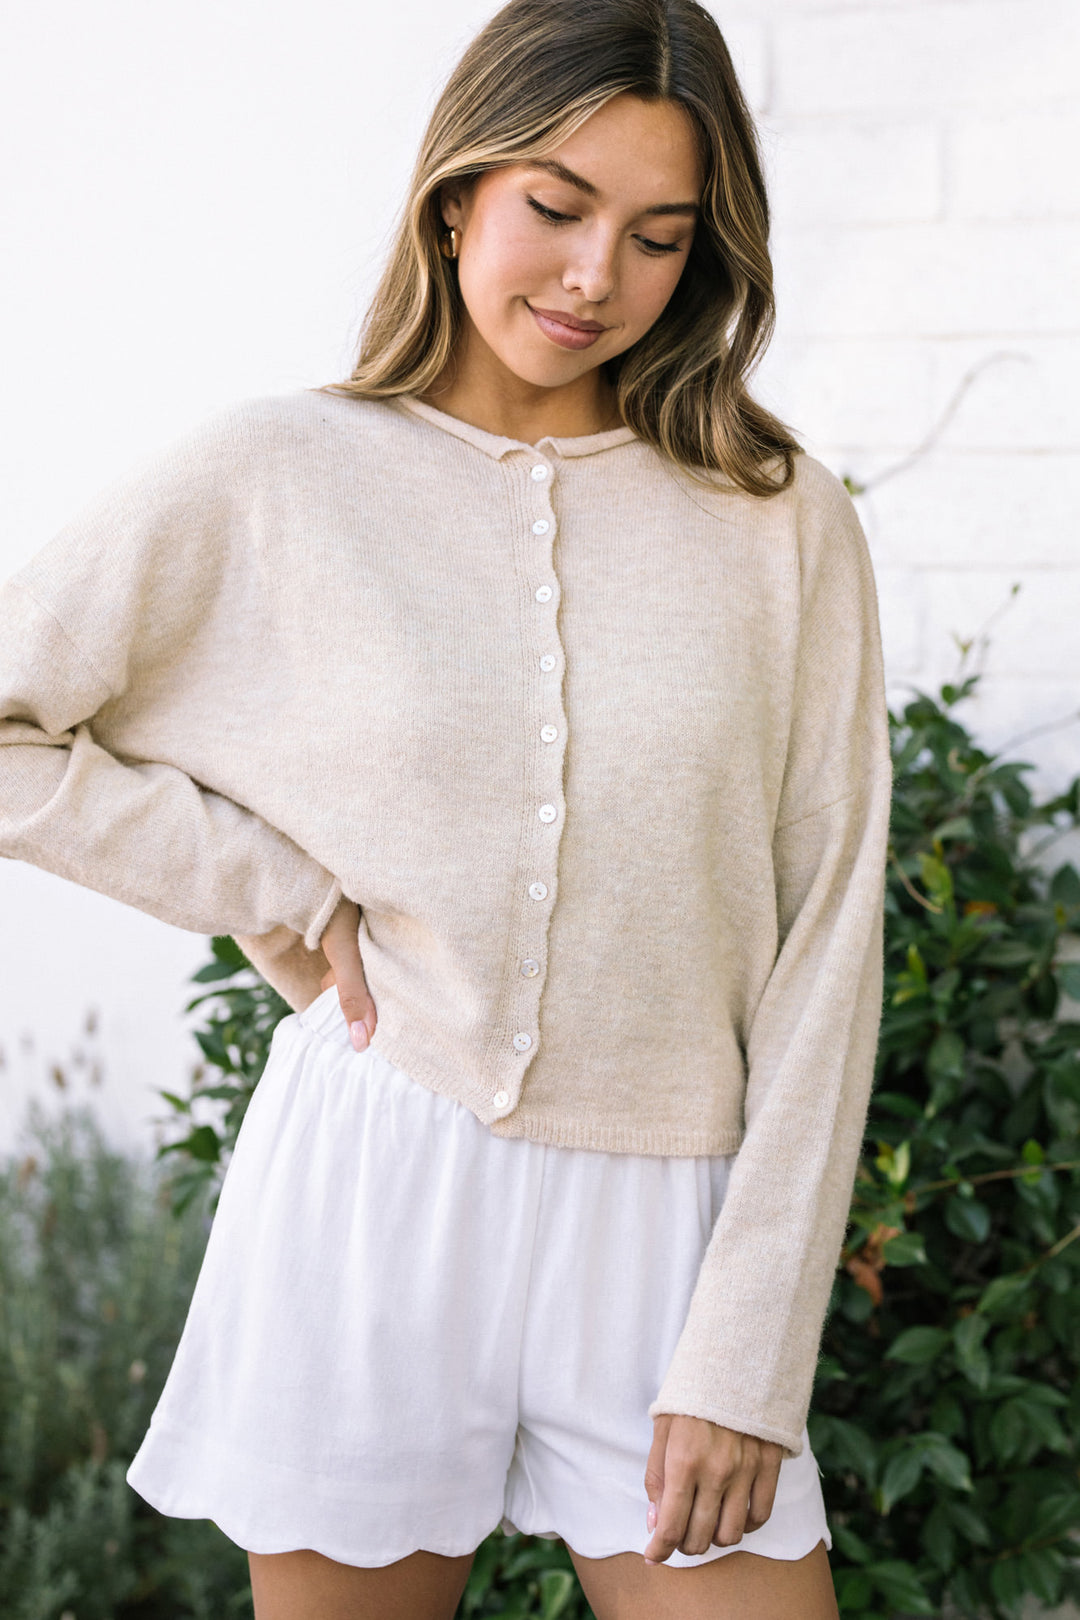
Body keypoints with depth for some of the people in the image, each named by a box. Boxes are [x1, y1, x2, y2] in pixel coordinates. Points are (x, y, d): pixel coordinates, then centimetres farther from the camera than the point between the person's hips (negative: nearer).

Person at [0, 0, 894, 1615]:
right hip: (375, 1196, 0)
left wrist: (750, 1355, -5)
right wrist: (273, 892, -4)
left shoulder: (787, 527, 1)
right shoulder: (270, 481, -1)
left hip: (660, 1229, 1)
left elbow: (826, 944, -1)